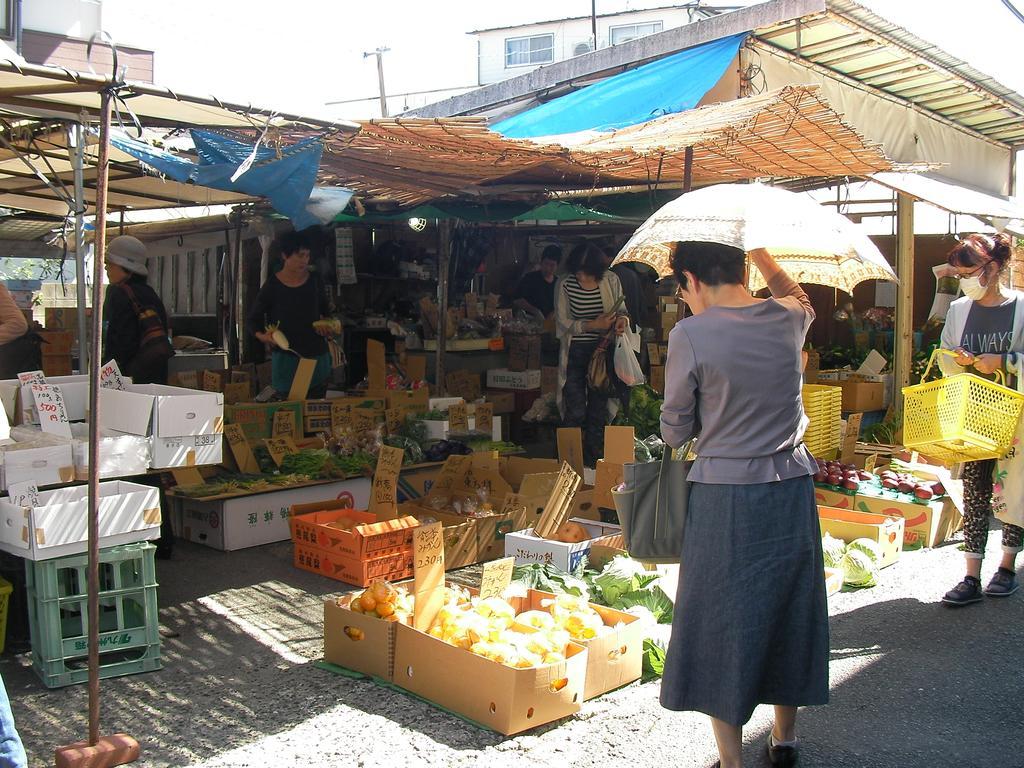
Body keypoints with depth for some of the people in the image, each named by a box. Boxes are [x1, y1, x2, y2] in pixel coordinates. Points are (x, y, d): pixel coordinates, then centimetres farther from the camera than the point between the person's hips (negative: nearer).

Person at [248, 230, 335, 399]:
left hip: (317, 354, 3)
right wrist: (262, 336, -15)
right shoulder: (272, 285, -5)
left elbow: (327, 311, 19)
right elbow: (254, 319, 3)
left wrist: (327, 325, -1)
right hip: (286, 357, -3)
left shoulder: (315, 281, 5)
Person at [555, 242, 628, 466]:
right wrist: (593, 325, -21)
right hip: (575, 353, -2)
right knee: (575, 412, -5)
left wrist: (622, 318, -12)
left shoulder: (611, 281, 0)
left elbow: (621, 308, 12)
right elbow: (563, 322, -9)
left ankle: (595, 460, 21)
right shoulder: (565, 285, -7)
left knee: (599, 409, 9)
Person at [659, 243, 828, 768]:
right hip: (792, 490, 5)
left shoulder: (690, 334, -13)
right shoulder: (788, 318, 0)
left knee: (721, 624, 9)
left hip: (725, 497, -5)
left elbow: (674, 431, -5)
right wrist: (758, 251, 30)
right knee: (789, 611, 19)